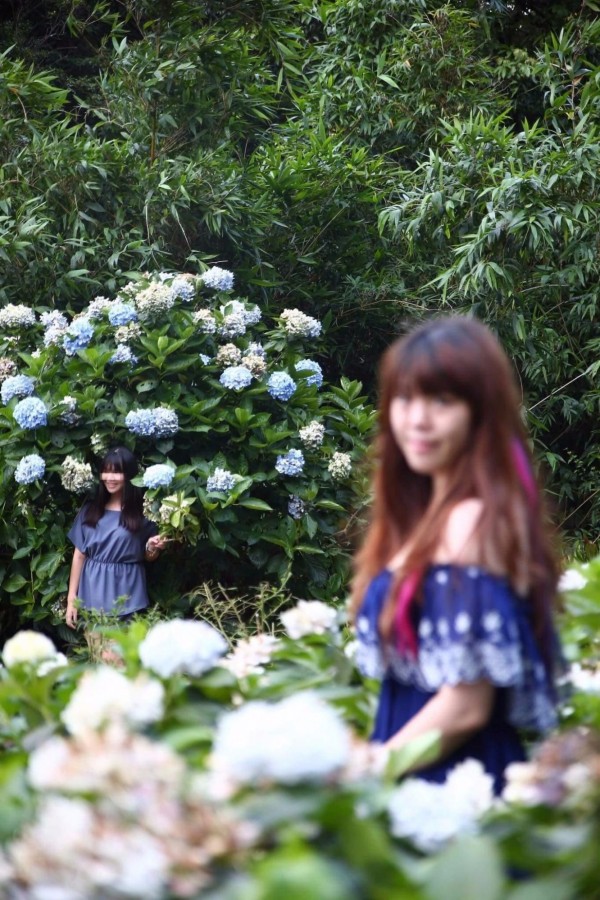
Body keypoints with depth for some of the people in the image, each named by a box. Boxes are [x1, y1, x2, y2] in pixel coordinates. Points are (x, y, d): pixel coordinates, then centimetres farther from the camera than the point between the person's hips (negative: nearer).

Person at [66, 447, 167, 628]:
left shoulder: (142, 512, -1)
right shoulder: (89, 510, 5)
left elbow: (149, 557, 7)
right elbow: (79, 555, 7)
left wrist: (152, 548, -16)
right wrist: (71, 598, 3)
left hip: (127, 594, -2)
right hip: (93, 592, 2)